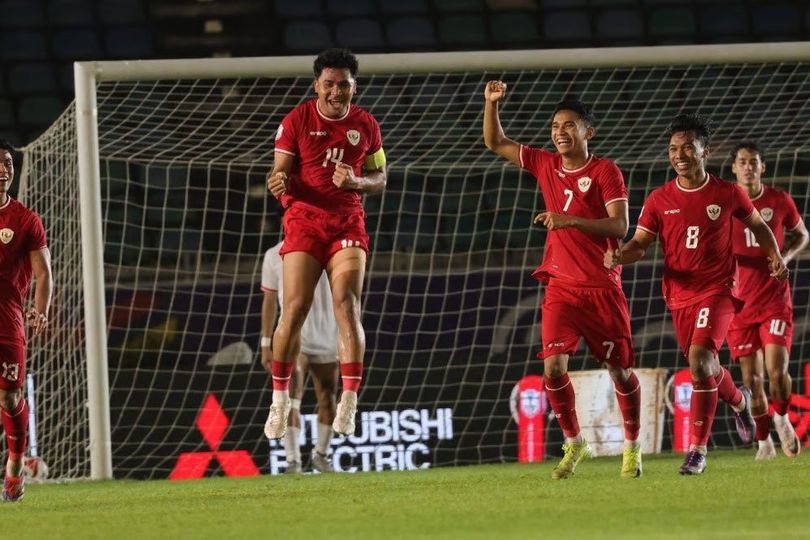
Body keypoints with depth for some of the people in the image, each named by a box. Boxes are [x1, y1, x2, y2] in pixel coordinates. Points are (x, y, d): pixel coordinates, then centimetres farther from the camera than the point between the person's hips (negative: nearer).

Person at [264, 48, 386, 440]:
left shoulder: (365, 125, 6)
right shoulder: (297, 121, 0)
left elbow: (379, 179, 13)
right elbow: (281, 173, -1)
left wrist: (356, 181, -9)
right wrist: (278, 183, -26)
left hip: (348, 223, 1)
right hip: (304, 220, -1)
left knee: (347, 305, -14)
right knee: (294, 310, -9)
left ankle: (349, 403, -15)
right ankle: (279, 400, 4)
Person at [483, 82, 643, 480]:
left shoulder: (605, 172, -5)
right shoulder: (545, 164, 9)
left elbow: (619, 225, -15)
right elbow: (495, 143, 18)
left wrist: (569, 220, -24)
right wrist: (492, 104, 2)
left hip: (602, 287, -3)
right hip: (561, 286, 3)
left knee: (620, 369, 2)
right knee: (553, 365, -12)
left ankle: (632, 446, 20)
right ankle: (573, 444, 5)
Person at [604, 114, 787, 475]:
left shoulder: (727, 194, -2)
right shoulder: (659, 200, 1)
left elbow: (758, 225, 15)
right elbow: (640, 245, 0)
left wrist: (775, 256, -1)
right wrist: (619, 256, -22)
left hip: (718, 290, -4)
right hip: (679, 296, 4)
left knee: (700, 358, -24)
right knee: (703, 366, 15)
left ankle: (697, 449, -19)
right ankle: (738, 400, 52)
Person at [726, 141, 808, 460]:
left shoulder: (780, 202, 1)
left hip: (775, 299, -1)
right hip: (740, 302, 1)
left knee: (776, 370, -14)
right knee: (752, 379, 1)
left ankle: (781, 418, 16)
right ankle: (763, 441, 18)